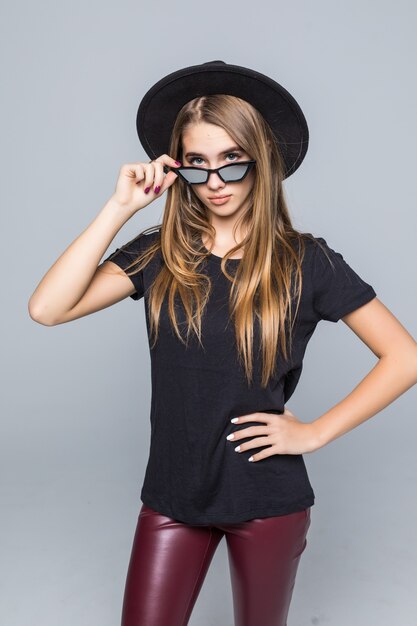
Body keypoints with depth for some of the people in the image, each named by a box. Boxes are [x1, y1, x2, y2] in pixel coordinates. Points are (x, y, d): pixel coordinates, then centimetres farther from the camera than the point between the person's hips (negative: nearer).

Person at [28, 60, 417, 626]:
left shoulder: (304, 261, -10)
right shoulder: (160, 254, -4)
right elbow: (46, 308, -16)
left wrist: (315, 432, -10)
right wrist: (120, 207, -17)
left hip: (268, 499, -1)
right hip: (172, 494, 2)